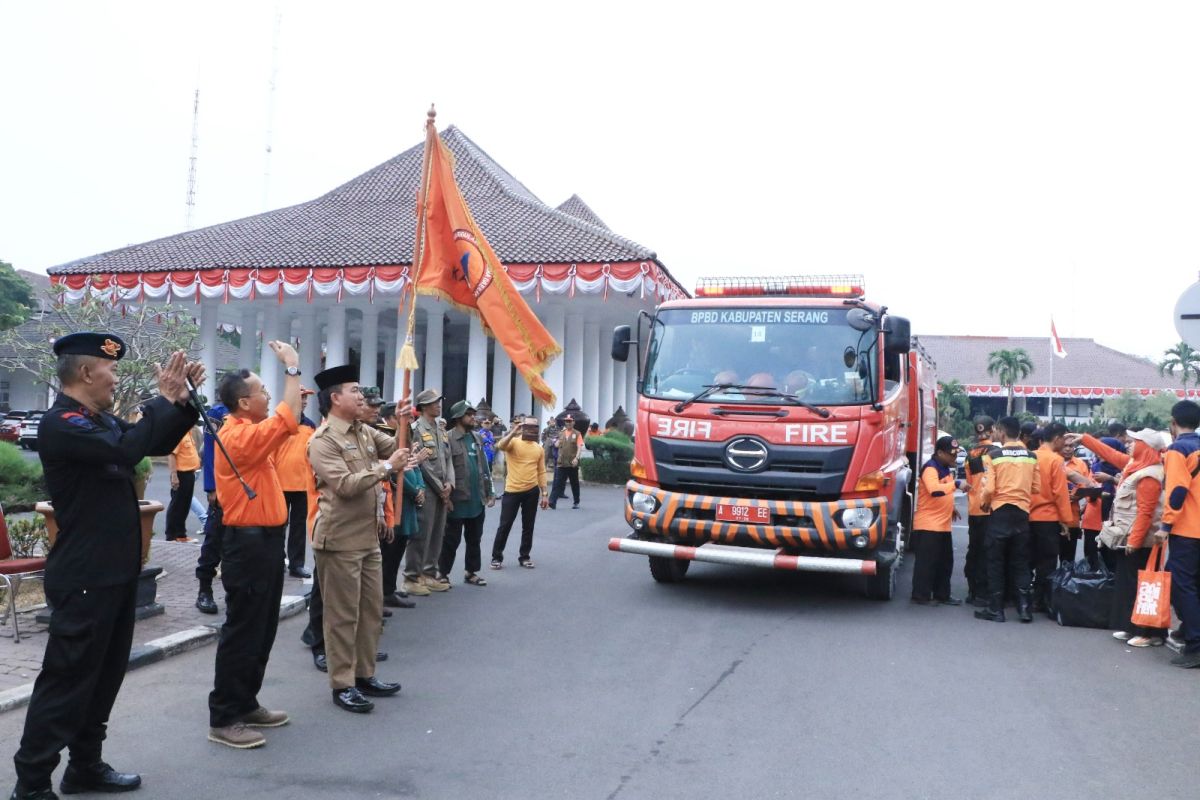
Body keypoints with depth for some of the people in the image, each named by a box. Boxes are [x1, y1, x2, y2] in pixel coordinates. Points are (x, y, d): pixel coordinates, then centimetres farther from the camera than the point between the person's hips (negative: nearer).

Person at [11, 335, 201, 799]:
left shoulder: (100, 421, 10)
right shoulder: (61, 423, -18)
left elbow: (159, 444, 19)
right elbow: (126, 450, -33)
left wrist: (183, 399, 3)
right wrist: (164, 398, -22)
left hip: (115, 571, 10)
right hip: (85, 577, -10)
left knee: (104, 674, 17)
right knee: (67, 678, -3)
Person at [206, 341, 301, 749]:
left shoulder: (250, 432, 12)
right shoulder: (239, 436, -18)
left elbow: (285, 424, 24)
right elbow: (287, 421, -26)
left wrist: (291, 370, 17)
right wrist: (292, 368, -17)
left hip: (265, 541, 10)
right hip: (249, 544, -10)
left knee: (262, 630, 17)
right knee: (243, 631, -4)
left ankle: (245, 704, 28)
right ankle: (223, 719, 5)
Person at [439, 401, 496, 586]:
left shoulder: (477, 438, 12)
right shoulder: (448, 439, -11)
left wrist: (489, 493, 10)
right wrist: (446, 496, -17)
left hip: (477, 500, 6)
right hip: (457, 500, -6)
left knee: (475, 539, 14)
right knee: (451, 540, 4)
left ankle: (471, 572, 25)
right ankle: (442, 573, 16)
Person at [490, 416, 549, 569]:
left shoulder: (539, 448, 9)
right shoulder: (513, 442, -3)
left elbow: (541, 472, 11)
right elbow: (500, 446, -26)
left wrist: (544, 494, 7)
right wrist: (513, 432, -31)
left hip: (532, 491, 4)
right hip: (512, 491, -4)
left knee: (528, 526, 10)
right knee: (505, 525, 0)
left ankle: (524, 557, 22)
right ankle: (497, 557, 11)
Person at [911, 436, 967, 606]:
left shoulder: (946, 468, 14)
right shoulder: (930, 468, -16)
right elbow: (934, 490, -34)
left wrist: (951, 508, 15)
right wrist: (956, 483, -38)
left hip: (943, 524, 10)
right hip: (928, 524, -10)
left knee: (945, 561, 14)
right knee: (926, 561, -5)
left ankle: (942, 594, 23)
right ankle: (921, 595, 2)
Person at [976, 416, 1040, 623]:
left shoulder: (995, 455, -10)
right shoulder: (1031, 456, 3)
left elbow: (989, 489, -12)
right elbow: (1036, 488, 5)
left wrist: (985, 502, 8)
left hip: (1000, 513, -4)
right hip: (1022, 513, 4)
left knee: (996, 562, 4)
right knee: (1020, 562, 12)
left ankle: (995, 609, 5)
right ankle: (1025, 608, 9)